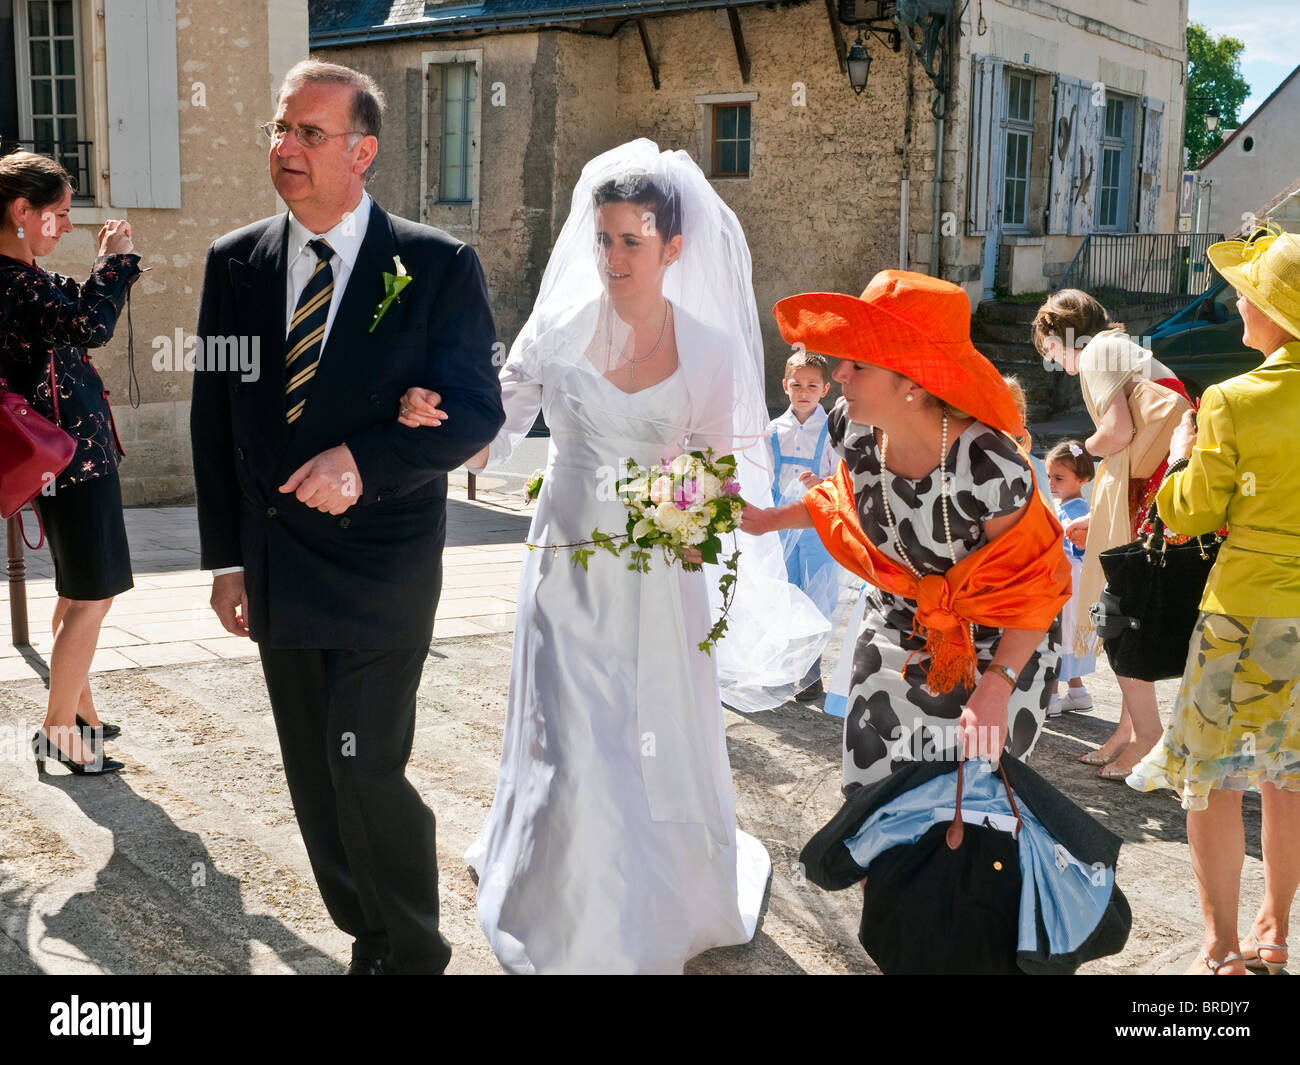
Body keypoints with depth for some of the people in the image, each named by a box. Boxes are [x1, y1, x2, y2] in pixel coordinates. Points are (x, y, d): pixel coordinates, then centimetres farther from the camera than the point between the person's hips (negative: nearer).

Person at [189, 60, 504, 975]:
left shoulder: (438, 265, -7)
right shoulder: (234, 263, 5)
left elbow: (477, 410, -8)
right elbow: (213, 419, 8)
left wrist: (365, 460, -23)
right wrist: (225, 558, 7)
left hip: (382, 565, -4)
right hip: (275, 570, 5)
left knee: (365, 768, -7)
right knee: (315, 777, 14)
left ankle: (414, 951, 18)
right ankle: (368, 940, 34)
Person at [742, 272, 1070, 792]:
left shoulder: (990, 464, -32)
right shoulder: (851, 427, -15)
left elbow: (1031, 587, -22)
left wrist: (997, 686, -31)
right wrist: (771, 519, 4)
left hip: (998, 646, -4)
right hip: (899, 628, 5)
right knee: (870, 788, 5)